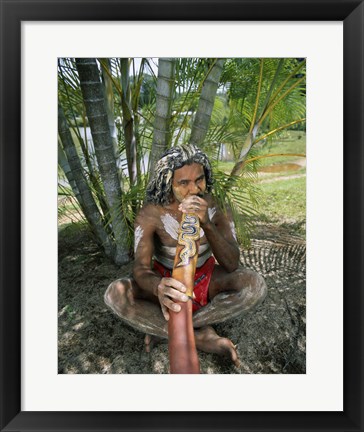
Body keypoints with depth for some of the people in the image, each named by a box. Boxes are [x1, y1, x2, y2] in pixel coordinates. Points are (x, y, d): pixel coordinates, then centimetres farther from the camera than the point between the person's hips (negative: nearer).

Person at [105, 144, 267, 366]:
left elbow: (232, 265, -26)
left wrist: (207, 224, -44)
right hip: (165, 279, 0)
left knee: (256, 284, -28)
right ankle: (202, 337, -21)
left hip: (206, 277, 1)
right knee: (115, 294, -29)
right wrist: (158, 288, -54)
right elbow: (141, 269, -28)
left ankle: (162, 327, -19)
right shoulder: (151, 214, -22)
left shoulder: (217, 208, -19)